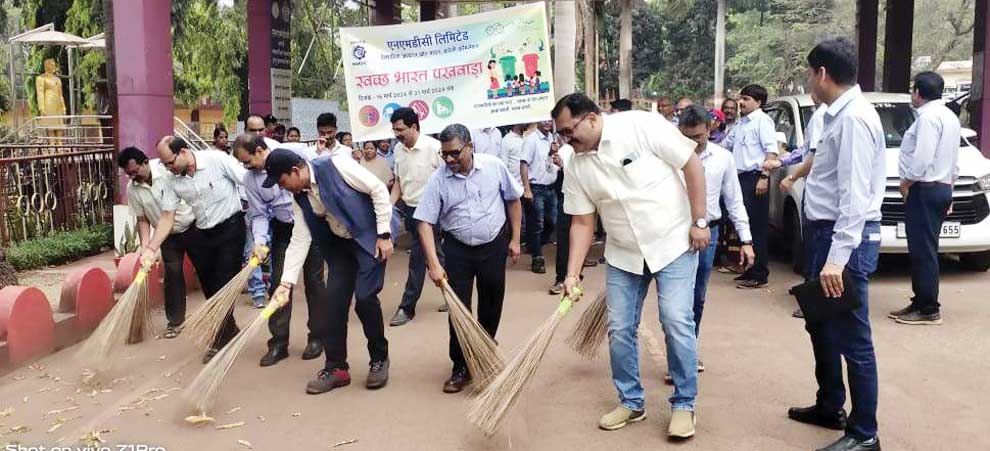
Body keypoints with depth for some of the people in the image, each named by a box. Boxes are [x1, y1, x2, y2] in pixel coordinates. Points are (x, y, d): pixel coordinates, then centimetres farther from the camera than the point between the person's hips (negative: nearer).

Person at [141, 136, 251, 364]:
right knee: (210, 288, 9)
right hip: (202, 234, 5)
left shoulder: (218, 160, -17)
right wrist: (151, 247, -10)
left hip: (230, 228, -5)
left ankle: (219, 341, 4)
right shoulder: (172, 181, -2)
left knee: (225, 285, -7)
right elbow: (167, 216, 1)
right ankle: (230, 330, 29)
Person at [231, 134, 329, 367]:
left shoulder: (298, 153, -14)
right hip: (283, 229, 3)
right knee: (279, 282, 0)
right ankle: (278, 342, 8)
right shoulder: (250, 179, -2)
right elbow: (258, 215, 1)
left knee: (314, 280, 3)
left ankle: (317, 337, 17)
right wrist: (259, 240, -16)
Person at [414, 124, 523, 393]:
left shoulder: (494, 166, -11)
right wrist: (434, 264, -21)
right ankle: (461, 368, 10)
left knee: (491, 305, 12)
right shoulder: (438, 180, -13)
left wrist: (515, 239, 3)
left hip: (494, 245, 1)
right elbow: (425, 222, -13)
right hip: (458, 249, -1)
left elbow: (513, 199, 3)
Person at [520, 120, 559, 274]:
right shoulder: (531, 140, -9)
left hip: (551, 188, 7)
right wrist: (526, 189, -19)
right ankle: (537, 258, 11)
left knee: (552, 222, 11)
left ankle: (535, 247, 31)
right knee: (536, 225, 1)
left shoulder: (553, 139, 10)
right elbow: (524, 164, -14)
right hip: (536, 189, -6)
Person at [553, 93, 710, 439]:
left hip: (674, 243, -4)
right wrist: (573, 273, -6)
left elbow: (692, 164, -12)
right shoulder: (575, 167, -3)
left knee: (676, 322, -10)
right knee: (619, 329, 4)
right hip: (623, 255, 5)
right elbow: (582, 222, 2)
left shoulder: (642, 125, -17)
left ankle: (684, 404, 8)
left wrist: (699, 221, -12)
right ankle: (631, 402, 22)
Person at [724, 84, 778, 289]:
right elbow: (726, 144, 33)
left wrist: (764, 177, -23)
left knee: (757, 227, -7)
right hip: (742, 177, 9)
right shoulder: (742, 123, 21)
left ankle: (759, 275, -4)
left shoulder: (763, 120, -7)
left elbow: (771, 151, -16)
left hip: (755, 177, -9)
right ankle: (750, 270, 18)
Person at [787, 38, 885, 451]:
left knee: (852, 339, 0)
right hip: (827, 232, 11)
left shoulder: (854, 118, -19)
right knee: (821, 326, 22)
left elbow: (856, 196, -24)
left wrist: (838, 257, -27)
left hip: (847, 237, -11)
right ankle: (830, 407, 38)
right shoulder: (838, 115, 11)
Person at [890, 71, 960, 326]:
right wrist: (949, 188, 25)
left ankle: (929, 310, -3)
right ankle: (920, 303, 20)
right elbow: (953, 161, 21)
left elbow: (922, 159, -23)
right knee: (923, 250, 14)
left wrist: (906, 183, -9)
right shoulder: (949, 116, 17)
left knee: (923, 251, -7)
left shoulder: (928, 116, -15)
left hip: (924, 190, -10)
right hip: (942, 188, 10)